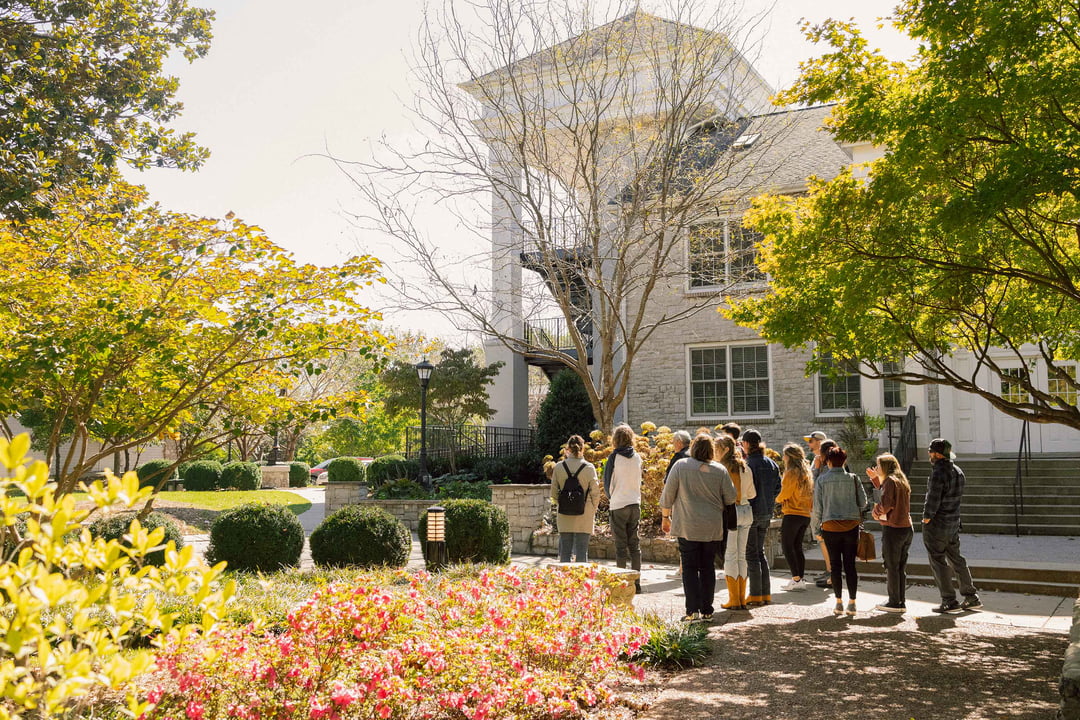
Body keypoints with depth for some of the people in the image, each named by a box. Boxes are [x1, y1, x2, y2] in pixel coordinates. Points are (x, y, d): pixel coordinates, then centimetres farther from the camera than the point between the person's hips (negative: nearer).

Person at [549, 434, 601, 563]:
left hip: (564, 515, 1)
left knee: (565, 551, 8)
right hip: (584, 515, -1)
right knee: (582, 551, 3)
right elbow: (595, 492, -2)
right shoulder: (589, 467, -5)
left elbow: (554, 493, 4)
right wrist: (593, 510, 12)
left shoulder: (559, 467, -1)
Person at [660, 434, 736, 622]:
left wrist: (665, 517, 11)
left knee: (690, 568, 2)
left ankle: (693, 610, -5)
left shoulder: (681, 466, -4)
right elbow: (731, 497, 4)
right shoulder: (720, 470, 1)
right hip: (713, 528, 2)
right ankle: (707, 611, 12)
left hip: (688, 527, -2)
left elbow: (668, 495, -1)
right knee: (708, 567, 10)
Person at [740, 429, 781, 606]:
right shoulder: (771, 464, 8)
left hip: (751, 513, -7)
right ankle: (766, 594, 19)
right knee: (760, 552, 17)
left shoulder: (748, 464, -16)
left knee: (751, 554, 0)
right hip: (767, 514, 7)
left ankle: (756, 595, 2)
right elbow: (777, 488, 12)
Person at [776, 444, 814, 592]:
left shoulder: (792, 473, -11)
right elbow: (809, 494, 15)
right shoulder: (806, 472, 14)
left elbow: (784, 494, -11)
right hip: (805, 514, 8)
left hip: (793, 514, -8)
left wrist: (777, 498, 8)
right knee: (797, 547, 12)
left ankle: (796, 579, -10)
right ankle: (801, 579, 11)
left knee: (787, 546, -4)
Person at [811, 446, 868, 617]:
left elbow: (817, 507, -2)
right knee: (850, 564, 6)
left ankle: (839, 603, 8)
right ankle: (852, 603, 7)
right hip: (852, 526, 1)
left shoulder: (821, 479, -3)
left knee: (835, 565, 6)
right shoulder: (853, 479, 1)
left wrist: (816, 528, 6)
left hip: (830, 527, -1)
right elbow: (863, 502, 3)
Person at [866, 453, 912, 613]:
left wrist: (875, 512, 0)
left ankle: (894, 602, 4)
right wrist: (875, 479, 25)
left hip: (893, 529, -9)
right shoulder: (902, 481, 15)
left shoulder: (890, 481, -11)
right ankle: (901, 602, 17)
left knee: (891, 567, 0)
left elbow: (886, 504, -18)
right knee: (901, 567, 13)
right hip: (907, 528, 9)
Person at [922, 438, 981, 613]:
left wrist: (926, 518, -8)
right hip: (953, 523, 8)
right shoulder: (958, 472, 7)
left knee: (938, 562, 0)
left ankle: (949, 602, 2)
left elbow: (933, 500, -22)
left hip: (935, 524, -8)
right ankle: (972, 597, 19)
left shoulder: (938, 474, -20)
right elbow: (958, 497, 11)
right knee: (956, 559, 16)